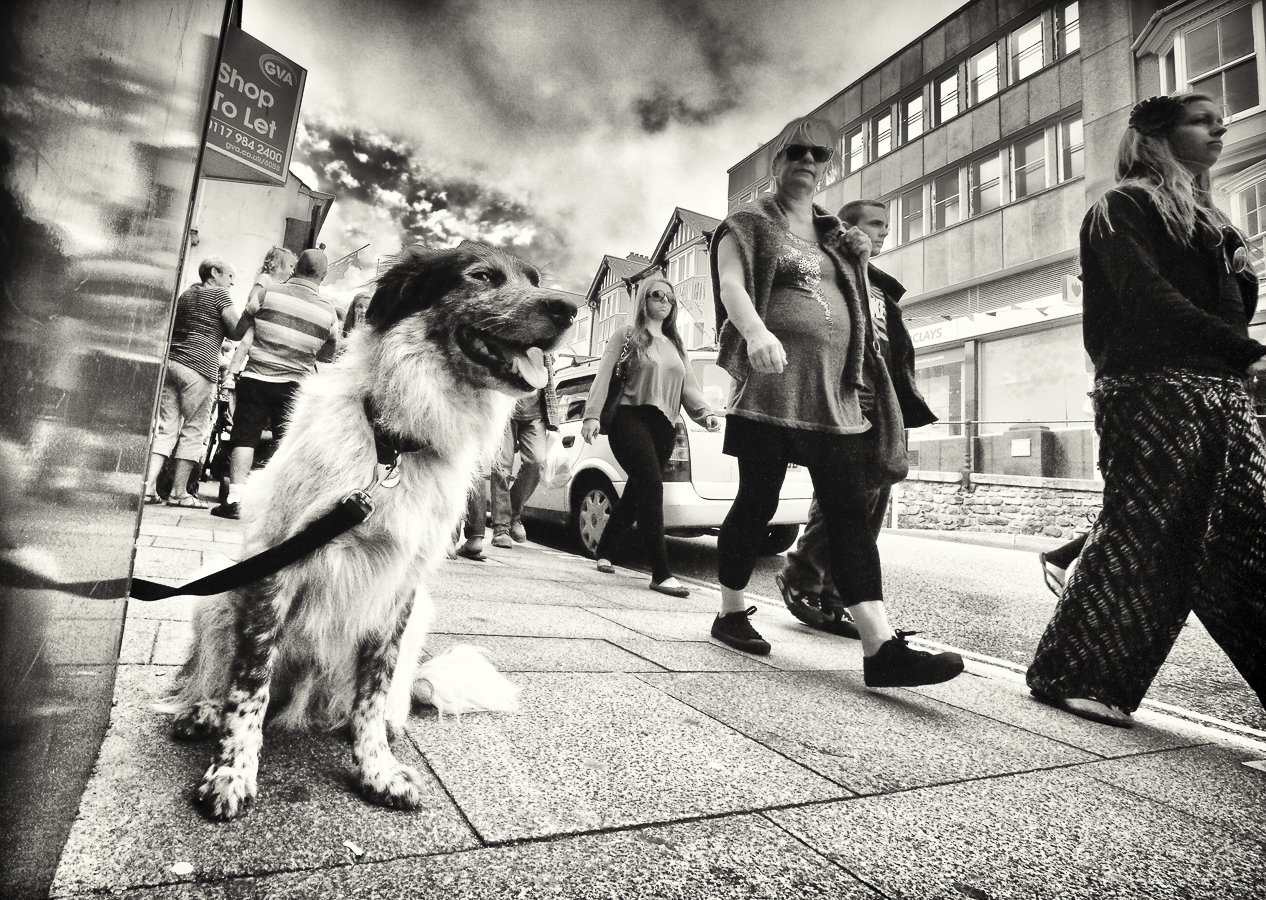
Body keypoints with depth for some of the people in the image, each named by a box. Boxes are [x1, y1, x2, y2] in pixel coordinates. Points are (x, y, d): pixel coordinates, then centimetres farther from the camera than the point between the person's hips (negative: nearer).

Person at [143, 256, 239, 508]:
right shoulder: (219, 293, 0)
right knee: (194, 430, -2)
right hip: (200, 367, -7)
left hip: (171, 362, 7)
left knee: (166, 427, 8)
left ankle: (149, 486, 2)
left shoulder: (185, 295, 22)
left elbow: (171, 330, 26)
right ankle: (179, 492, 1)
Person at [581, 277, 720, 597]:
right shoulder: (626, 335, 7)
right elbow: (603, 377, -1)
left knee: (636, 493, 10)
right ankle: (661, 574, -18)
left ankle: (603, 552, 30)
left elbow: (689, 387, 16)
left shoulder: (676, 345, 24)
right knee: (652, 488, -20)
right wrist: (592, 416, -14)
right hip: (632, 418, -6)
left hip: (664, 427, 6)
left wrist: (705, 413, -2)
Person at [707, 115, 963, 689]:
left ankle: (881, 647, -7)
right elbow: (731, 286, -11)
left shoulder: (838, 240, 26)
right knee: (757, 502, -1)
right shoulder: (748, 226, 8)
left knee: (850, 513, -4)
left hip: (834, 396, 6)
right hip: (770, 385, -5)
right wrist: (757, 330, -29)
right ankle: (731, 614, 17)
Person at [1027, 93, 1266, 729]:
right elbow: (1147, 297, -13)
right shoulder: (1123, 208, 1)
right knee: (1140, 534, -8)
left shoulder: (1207, 216, 26)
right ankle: (1068, 675, 4)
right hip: (1151, 389, -8)